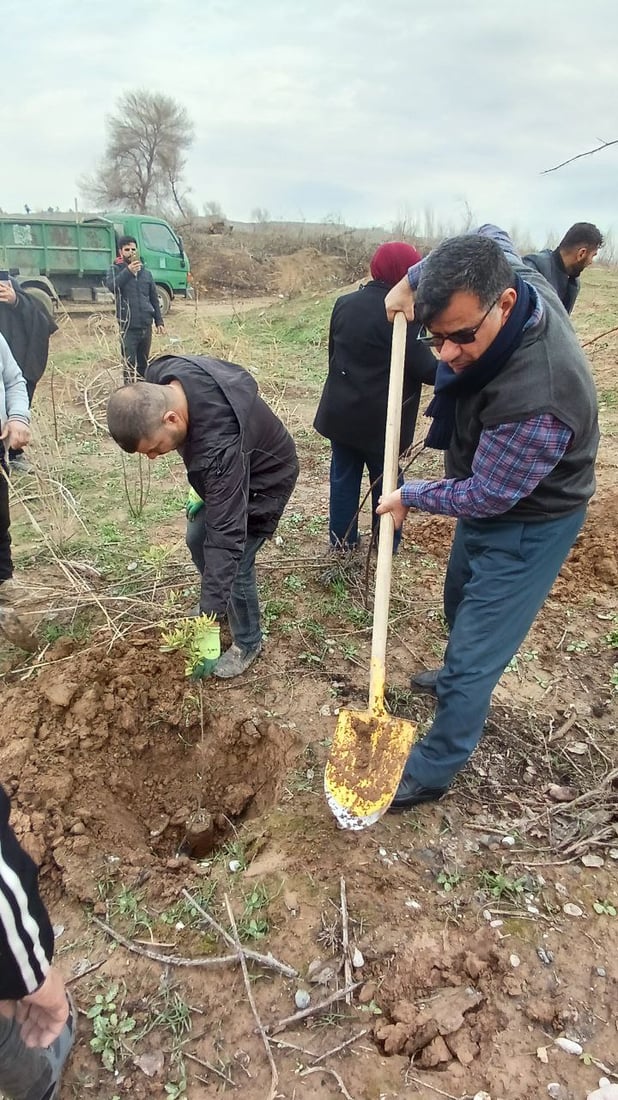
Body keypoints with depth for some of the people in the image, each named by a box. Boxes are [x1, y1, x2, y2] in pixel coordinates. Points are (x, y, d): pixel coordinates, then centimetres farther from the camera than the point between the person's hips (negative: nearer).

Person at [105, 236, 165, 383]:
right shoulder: (116, 269, 2)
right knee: (129, 364, -6)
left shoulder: (145, 272, 12)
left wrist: (159, 321, 10)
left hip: (146, 325, 4)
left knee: (143, 363, 13)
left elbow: (154, 298, 16)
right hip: (128, 326, -4)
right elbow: (111, 286, -19)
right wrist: (128, 271, -28)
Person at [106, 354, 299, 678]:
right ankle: (215, 600, 44)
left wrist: (208, 628, -39)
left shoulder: (221, 447, -45)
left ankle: (247, 643, 19)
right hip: (221, 471, 8)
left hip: (265, 478, -8)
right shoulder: (161, 378, -25)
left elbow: (226, 537, -43)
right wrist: (201, 487, 2)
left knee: (235, 562, -7)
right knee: (197, 539, 17)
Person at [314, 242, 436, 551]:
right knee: (386, 480, 11)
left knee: (343, 476, 15)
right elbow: (422, 367, -18)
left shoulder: (344, 303, 4)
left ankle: (342, 538, 25)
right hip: (380, 418, -6)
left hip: (340, 411, 6)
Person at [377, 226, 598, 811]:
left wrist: (410, 497, -11)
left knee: (473, 656, 0)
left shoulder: (537, 400, -42)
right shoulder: (510, 277, -18)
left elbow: (484, 496, -28)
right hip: (488, 495, 9)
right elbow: (489, 233, 7)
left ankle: (433, 770, 19)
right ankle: (457, 674, 57)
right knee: (460, 602, 30)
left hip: (525, 526, -9)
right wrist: (416, 278, -5)